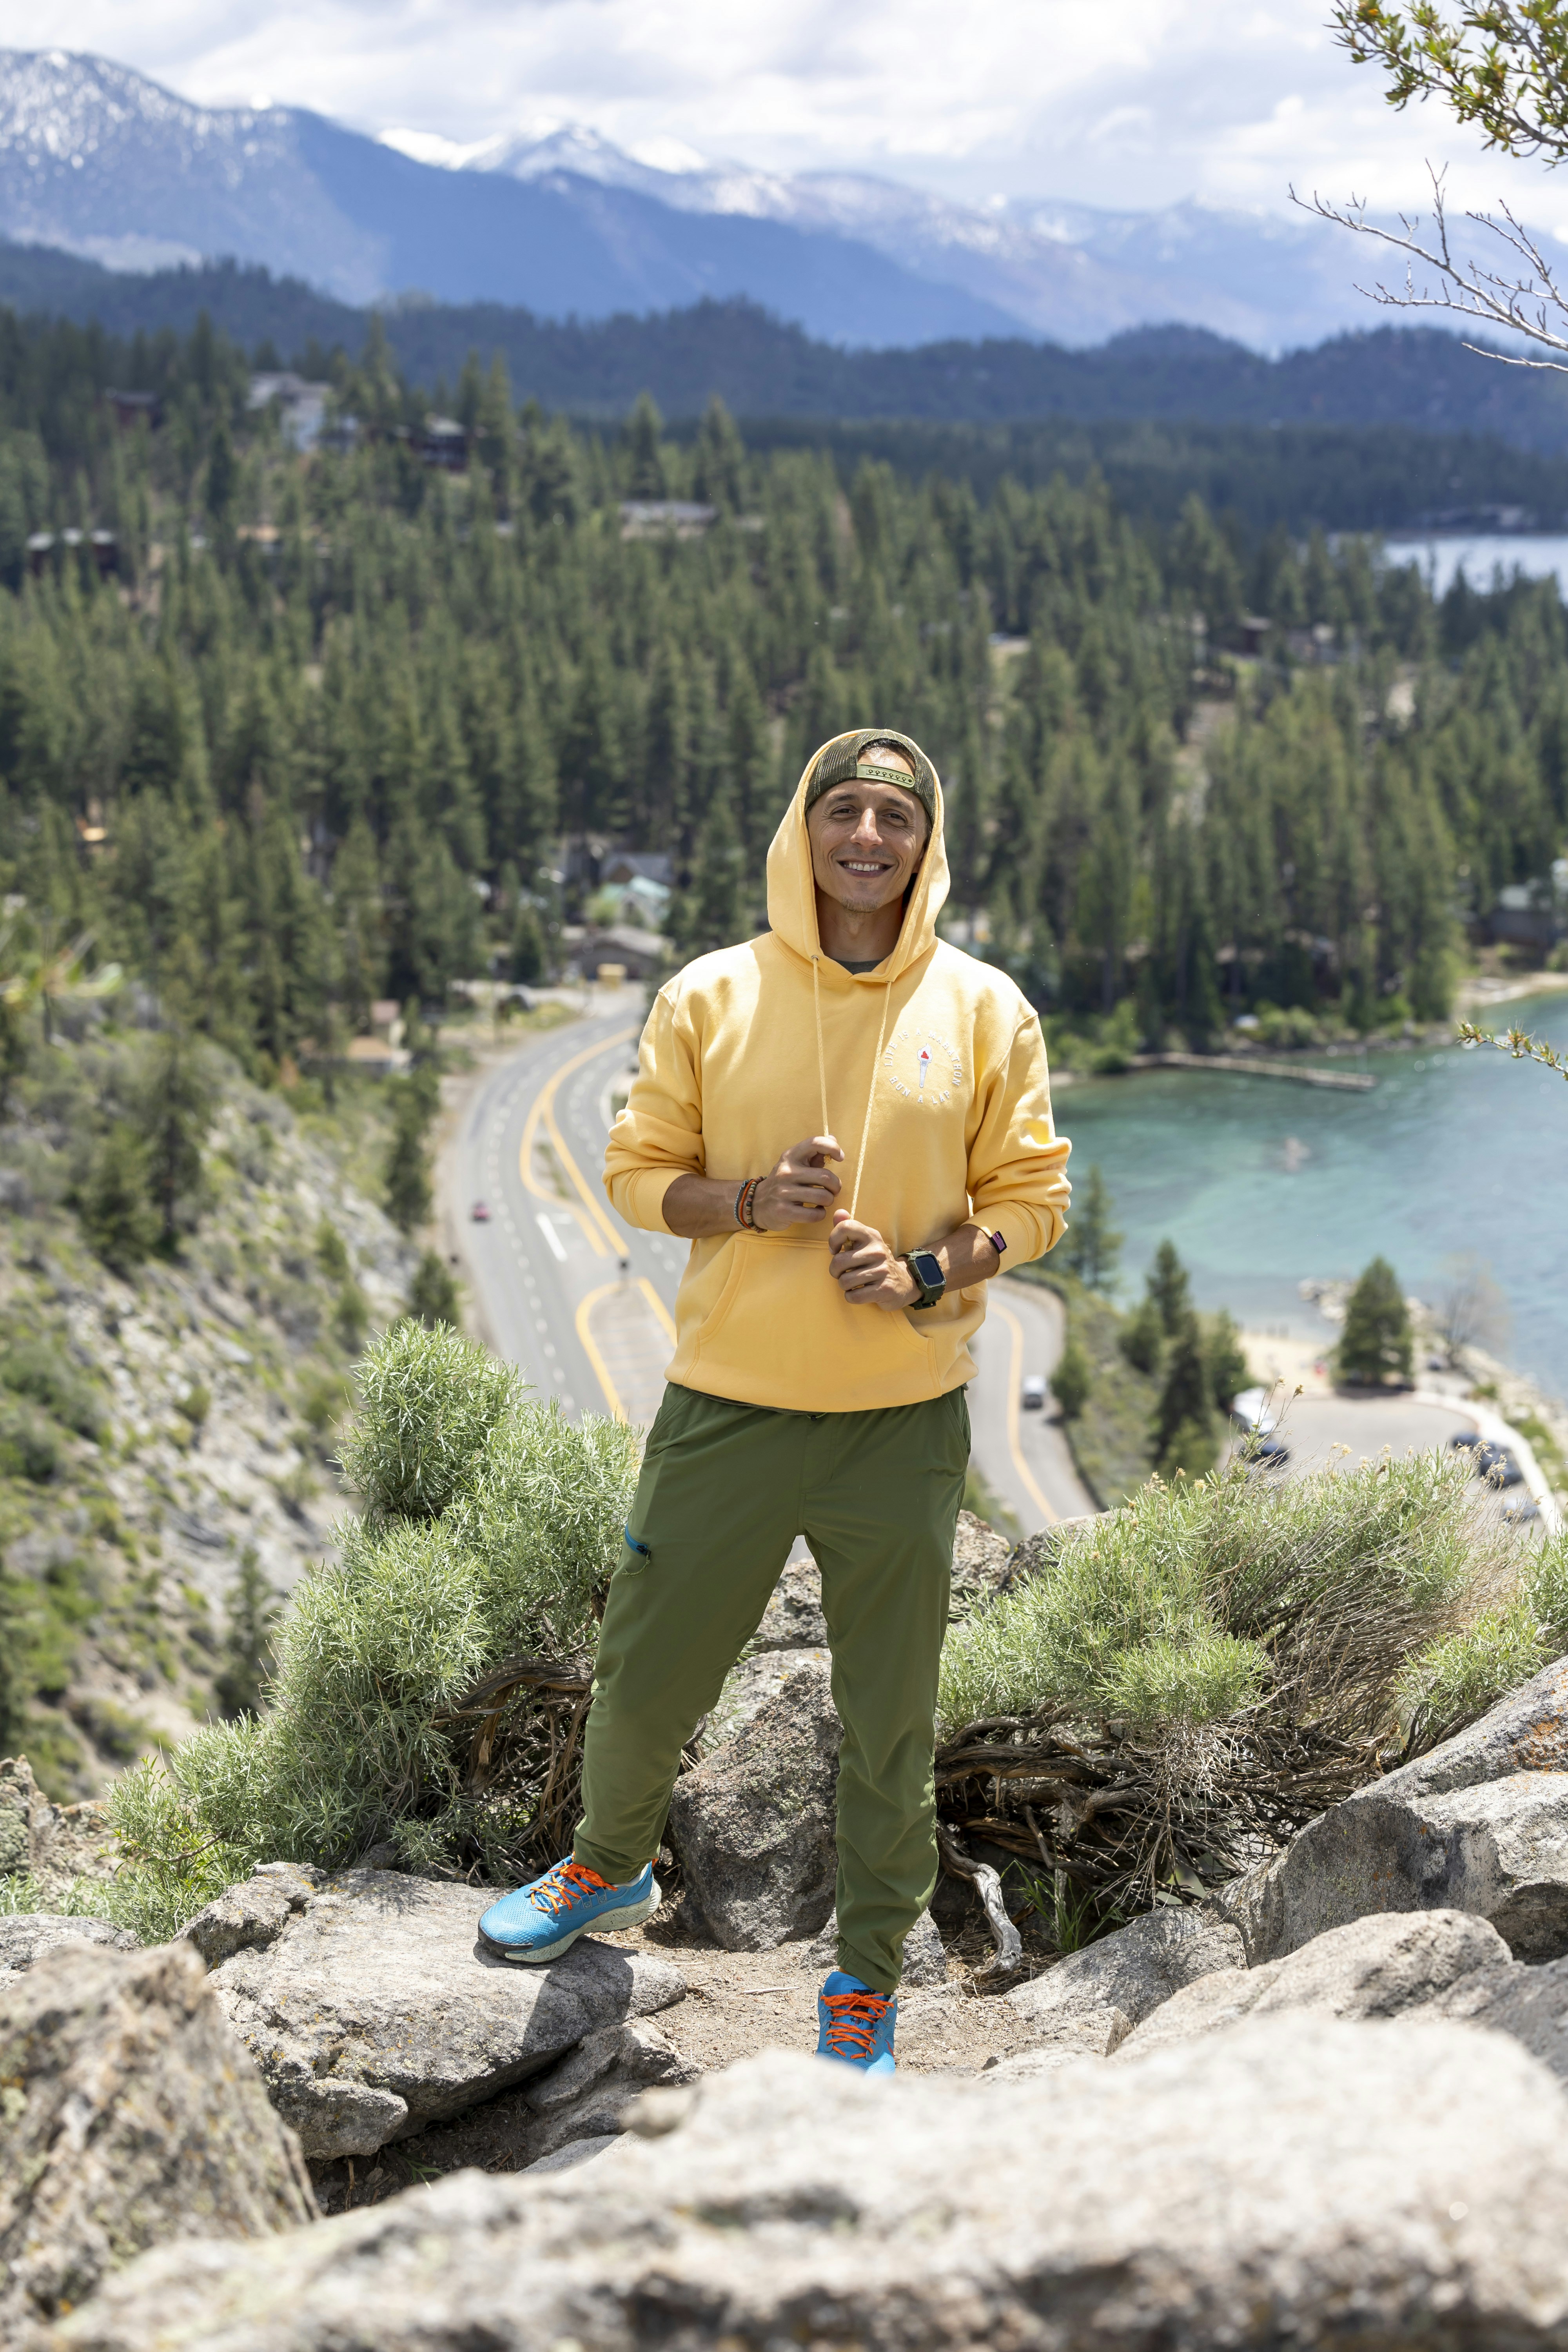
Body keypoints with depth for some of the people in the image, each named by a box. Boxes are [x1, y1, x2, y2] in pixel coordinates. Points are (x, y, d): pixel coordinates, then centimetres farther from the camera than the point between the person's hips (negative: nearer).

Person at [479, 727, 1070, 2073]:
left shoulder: (985, 1011, 0)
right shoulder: (712, 997, 1)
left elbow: (1033, 1198, 3)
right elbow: (638, 1173, 4)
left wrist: (925, 1274, -14)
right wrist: (751, 1202, -15)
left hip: (905, 1418, 0)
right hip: (727, 1405, 1)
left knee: (890, 1721, 8)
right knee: (646, 1673, 13)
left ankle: (870, 1974, 27)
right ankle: (612, 1868, 42)